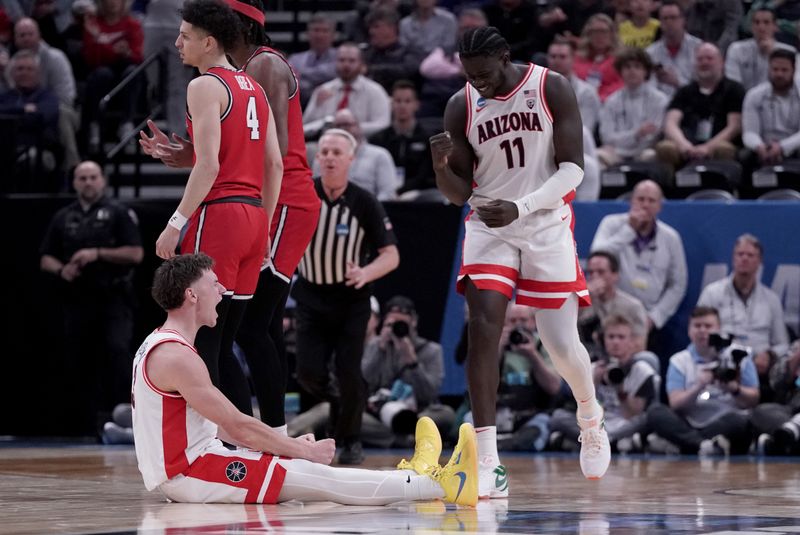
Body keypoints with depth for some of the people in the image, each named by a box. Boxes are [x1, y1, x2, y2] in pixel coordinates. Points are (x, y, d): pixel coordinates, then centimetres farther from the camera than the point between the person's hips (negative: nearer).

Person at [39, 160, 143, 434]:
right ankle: (90, 424, 10)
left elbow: (136, 254, -5)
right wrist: (61, 269, -5)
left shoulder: (118, 213, 3)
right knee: (79, 365, 3)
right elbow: (46, 259, 17)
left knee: (116, 350, -20)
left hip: (113, 299, -4)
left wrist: (98, 254, -14)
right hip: (77, 301, 4)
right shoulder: (63, 218, 15)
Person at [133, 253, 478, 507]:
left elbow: (219, 425, 19)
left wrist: (290, 444, 13)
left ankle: (415, 480, 15)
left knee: (312, 472, 10)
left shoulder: (160, 346, 16)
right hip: (189, 473, -10)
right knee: (315, 477, -12)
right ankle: (441, 486, -13)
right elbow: (238, 425, -18)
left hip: (187, 465, 10)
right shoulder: (176, 357, -18)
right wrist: (304, 451, -8)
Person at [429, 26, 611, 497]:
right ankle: (488, 463, -20)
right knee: (483, 327, -18)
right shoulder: (461, 107, -2)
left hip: (547, 224, -1)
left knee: (562, 343, -2)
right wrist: (442, 166, -21)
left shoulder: (552, 89, -10)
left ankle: (591, 419, 33)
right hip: (489, 227, 1)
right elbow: (459, 193, 3)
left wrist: (520, 207, -25)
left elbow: (573, 169, -11)